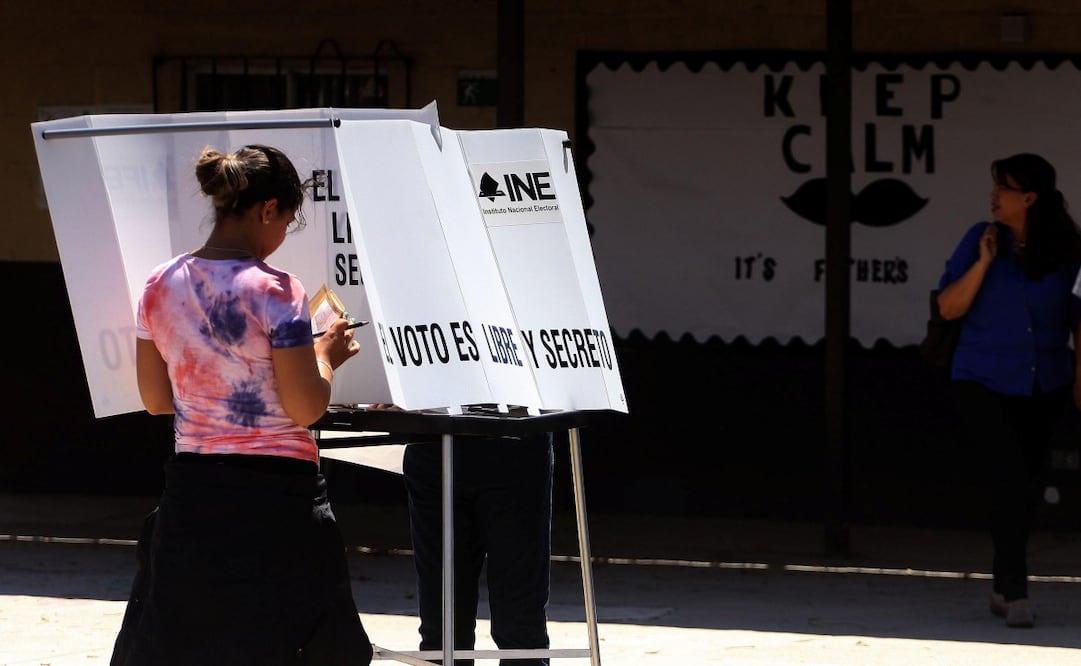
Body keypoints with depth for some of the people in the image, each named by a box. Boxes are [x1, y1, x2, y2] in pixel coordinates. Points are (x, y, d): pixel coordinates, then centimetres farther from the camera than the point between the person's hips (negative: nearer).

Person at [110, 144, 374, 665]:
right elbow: (306, 407, -14)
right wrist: (326, 355, 4)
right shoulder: (274, 291, -14)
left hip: (190, 488, 6)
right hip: (274, 489, -5)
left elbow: (156, 400, 11)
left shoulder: (160, 286, 3)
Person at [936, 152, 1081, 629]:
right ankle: (1015, 593, -18)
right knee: (1012, 478, -20)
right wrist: (983, 262, -17)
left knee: (1021, 483, 12)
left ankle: (1002, 587, 29)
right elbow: (948, 307, -6)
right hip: (983, 385, -2)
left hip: (1042, 389, 2)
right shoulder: (981, 240, -5)